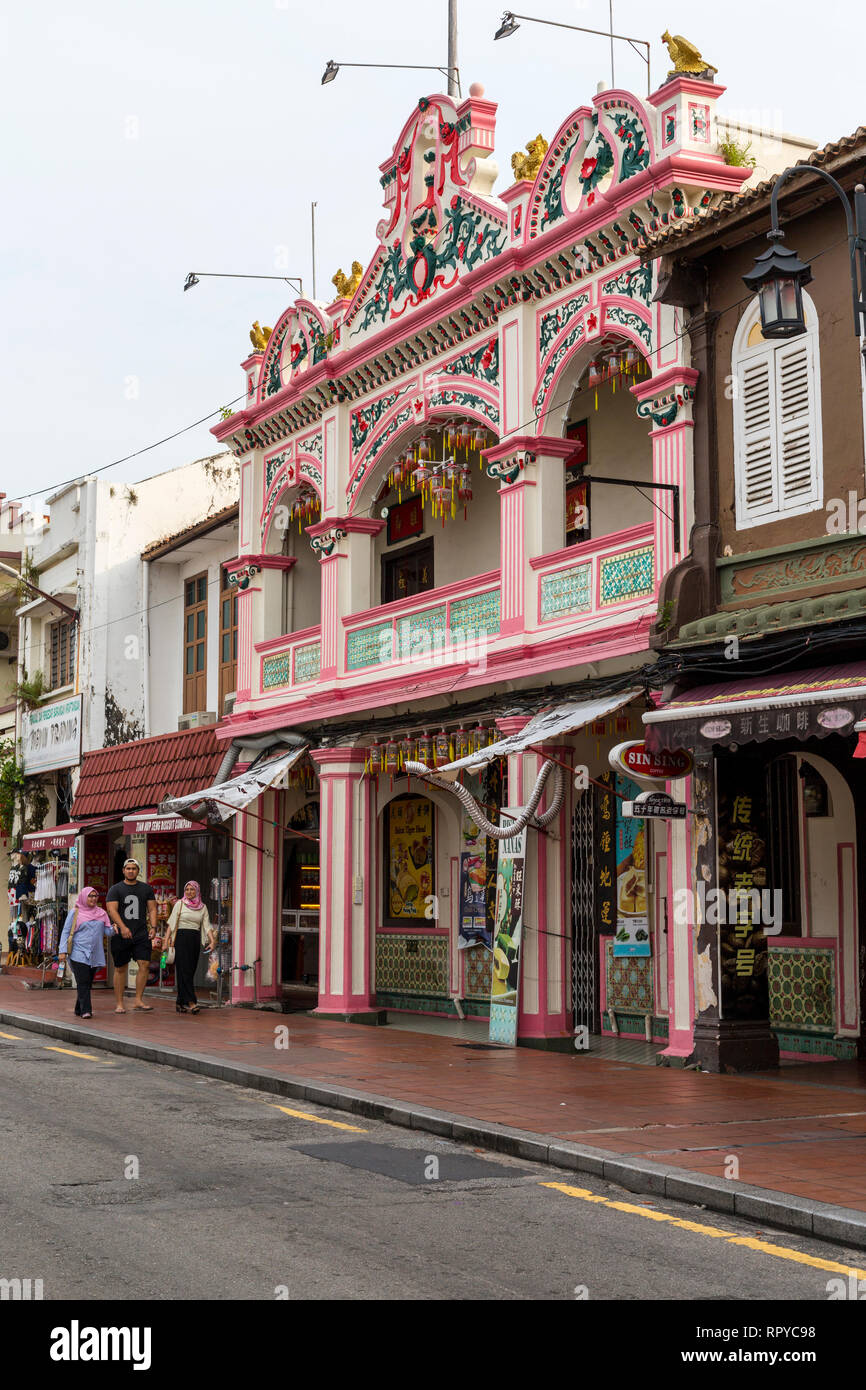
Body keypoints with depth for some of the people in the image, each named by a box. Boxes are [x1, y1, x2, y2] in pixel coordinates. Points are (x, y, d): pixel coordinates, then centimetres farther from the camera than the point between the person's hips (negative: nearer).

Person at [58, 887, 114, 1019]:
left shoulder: (101, 913, 13)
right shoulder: (75, 912, 2)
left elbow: (107, 931, 11)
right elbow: (66, 932, 2)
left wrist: (114, 928, -13)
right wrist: (62, 951, -6)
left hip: (95, 955, 4)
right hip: (79, 953, -4)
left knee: (88, 983, 7)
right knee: (83, 982, -13)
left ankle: (79, 1009, 18)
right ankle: (86, 1010, -17)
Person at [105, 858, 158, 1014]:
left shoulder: (146, 889, 13)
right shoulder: (115, 889, 4)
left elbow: (152, 909, 11)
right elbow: (112, 909, -8)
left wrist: (153, 927, -5)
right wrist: (122, 927, -21)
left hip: (142, 935, 2)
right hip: (121, 935, -2)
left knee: (144, 964, -12)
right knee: (121, 968, 3)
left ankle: (138, 1001, -9)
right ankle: (119, 1003, 11)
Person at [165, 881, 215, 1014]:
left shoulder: (202, 907, 11)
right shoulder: (180, 904, 2)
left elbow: (207, 926, 7)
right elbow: (171, 924, 0)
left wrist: (212, 940, -8)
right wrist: (166, 941, -9)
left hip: (195, 940, 4)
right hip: (181, 938, -4)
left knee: (190, 971, 3)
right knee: (184, 970, -12)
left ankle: (181, 1003, 11)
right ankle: (191, 1002, -18)